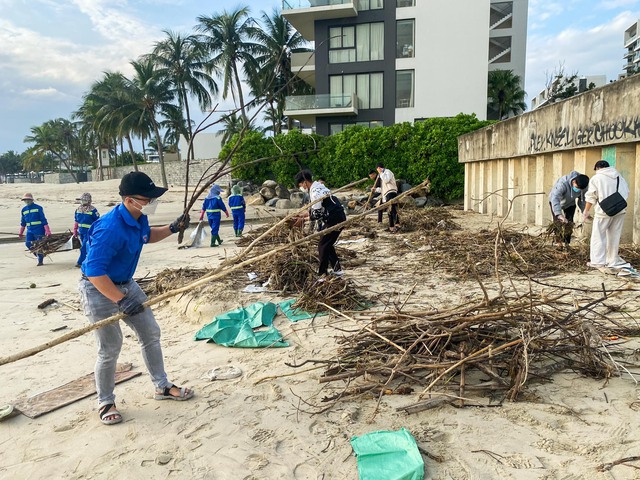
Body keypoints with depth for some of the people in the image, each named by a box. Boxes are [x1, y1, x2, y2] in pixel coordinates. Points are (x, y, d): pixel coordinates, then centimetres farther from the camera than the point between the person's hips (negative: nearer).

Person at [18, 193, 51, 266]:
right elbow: (23, 223, 20)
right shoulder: (23, 210, 11)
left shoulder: (38, 208, -3)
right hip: (30, 230, 5)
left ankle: (40, 261, 11)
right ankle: (38, 255, 14)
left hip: (39, 229, -5)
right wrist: (20, 233, 21)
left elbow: (43, 220, -5)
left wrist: (47, 231, -10)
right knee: (28, 243, -10)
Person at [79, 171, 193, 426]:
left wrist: (172, 228, 3)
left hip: (126, 284, 9)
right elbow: (94, 272, -32)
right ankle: (105, 402, 21)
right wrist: (120, 300, -33)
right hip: (99, 289, -9)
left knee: (151, 333, 11)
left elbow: (147, 236, 19)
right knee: (110, 348, -3)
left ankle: (162, 386, 26)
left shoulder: (139, 218, -6)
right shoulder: (110, 228, -32)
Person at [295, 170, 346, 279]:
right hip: (338, 217, 10)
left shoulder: (315, 192, -19)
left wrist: (303, 218, -7)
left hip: (335, 220, -10)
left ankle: (322, 274, -1)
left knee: (322, 245, -5)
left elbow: (317, 214, -19)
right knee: (327, 244, 17)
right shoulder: (318, 186, 12)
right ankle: (337, 269, 23)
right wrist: (307, 213, 6)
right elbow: (317, 208, 18)